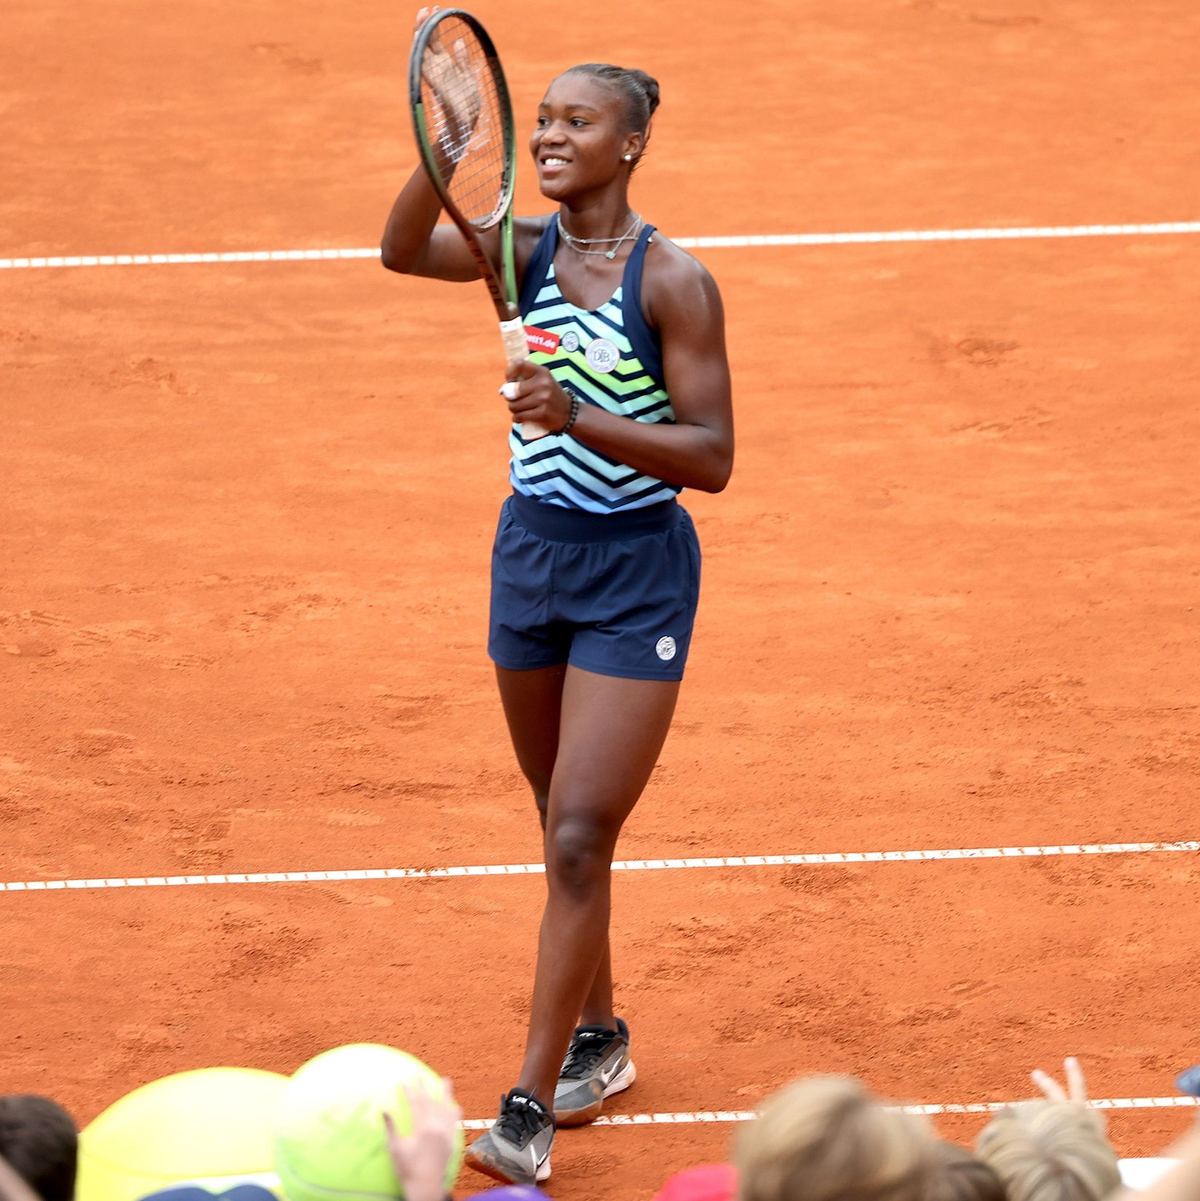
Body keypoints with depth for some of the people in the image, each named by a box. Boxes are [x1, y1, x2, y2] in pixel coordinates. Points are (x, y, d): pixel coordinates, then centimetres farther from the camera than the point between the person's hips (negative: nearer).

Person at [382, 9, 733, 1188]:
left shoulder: (672, 281, -14)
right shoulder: (529, 249, 0)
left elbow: (711, 457, -16)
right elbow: (406, 248, -19)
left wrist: (584, 418, -29)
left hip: (637, 573, -6)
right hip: (531, 550, 6)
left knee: (579, 837, -11)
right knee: (564, 828, 18)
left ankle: (528, 1110, -8)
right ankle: (597, 1040, 36)